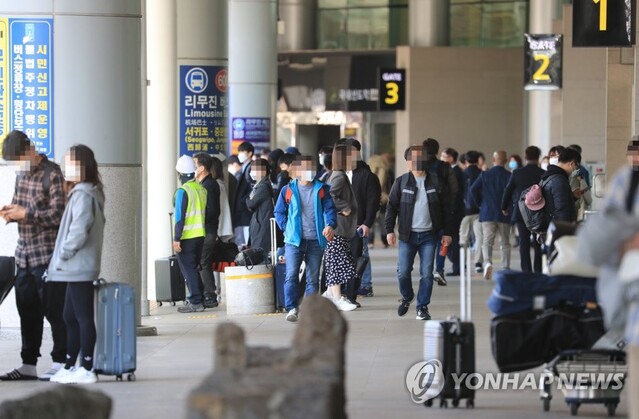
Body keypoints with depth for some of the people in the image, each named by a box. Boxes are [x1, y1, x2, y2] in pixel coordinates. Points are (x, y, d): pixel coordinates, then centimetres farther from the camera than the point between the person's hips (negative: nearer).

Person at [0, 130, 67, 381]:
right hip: (25, 254, 8)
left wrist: (26, 214, -17)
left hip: (47, 254, -8)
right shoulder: (22, 175, 15)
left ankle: (60, 362, 4)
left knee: (54, 309, -3)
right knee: (27, 310, 9)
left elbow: (58, 214, -15)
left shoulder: (52, 174, -10)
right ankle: (28, 365, 15)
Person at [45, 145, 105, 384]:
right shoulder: (88, 193, 16)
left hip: (78, 267, -10)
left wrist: (63, 254, -12)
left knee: (83, 317, -6)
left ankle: (86, 369, -4)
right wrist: (61, 257, 15)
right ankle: (70, 366, 20)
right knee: (71, 317, 14)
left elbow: (79, 231, -23)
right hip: (77, 268, 10)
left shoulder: (83, 195, -15)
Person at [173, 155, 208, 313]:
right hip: (200, 235, 7)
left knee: (188, 269, -3)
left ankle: (195, 302, -6)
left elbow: (180, 217, -17)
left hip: (186, 237, -7)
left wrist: (176, 239, -15)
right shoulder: (202, 189, 8)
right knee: (194, 268, 15)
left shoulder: (182, 191, -14)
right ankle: (198, 299, 16)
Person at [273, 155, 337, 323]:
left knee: (313, 279, 6)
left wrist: (330, 225, -17)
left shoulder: (321, 189, 7)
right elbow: (279, 212, 11)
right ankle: (292, 309, -15)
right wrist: (286, 227, -2)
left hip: (315, 241, 2)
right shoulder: (288, 190, 5)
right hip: (293, 240, -2)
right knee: (291, 276, -14)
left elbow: (329, 209, 2)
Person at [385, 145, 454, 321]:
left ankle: (422, 307, 8)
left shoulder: (435, 182, 4)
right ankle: (406, 298, 26)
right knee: (403, 272, -1)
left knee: (426, 274, -3)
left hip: (428, 235, 0)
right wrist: (389, 230, -5)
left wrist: (447, 232, 2)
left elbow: (446, 209, 6)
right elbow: (391, 206, 3)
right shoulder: (401, 182, 3)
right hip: (407, 235, 0)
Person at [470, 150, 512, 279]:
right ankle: (505, 268, 11)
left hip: (487, 213, 0)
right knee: (505, 243, 10)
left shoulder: (485, 175, 0)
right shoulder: (509, 176, -4)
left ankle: (487, 262, -26)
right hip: (504, 215, 0)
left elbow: (473, 189, -7)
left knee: (487, 241, -1)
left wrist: (480, 203, 7)